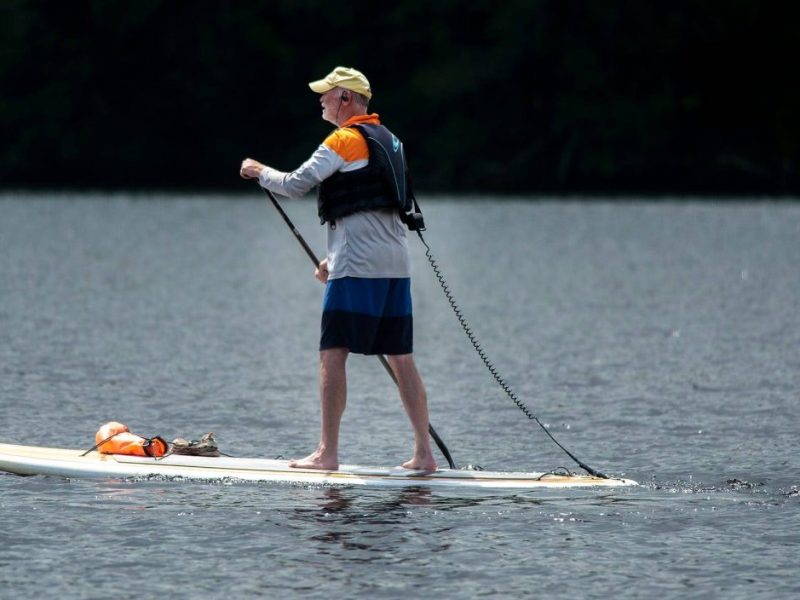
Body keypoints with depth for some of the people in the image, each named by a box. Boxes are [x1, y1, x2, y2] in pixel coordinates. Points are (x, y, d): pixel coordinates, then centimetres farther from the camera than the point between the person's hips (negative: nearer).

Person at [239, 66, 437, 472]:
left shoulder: (344, 140, -9)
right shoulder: (386, 139, 19)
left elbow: (295, 185, -9)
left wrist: (259, 172, 10)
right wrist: (336, 258, 26)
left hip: (358, 267, -9)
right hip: (396, 263, 9)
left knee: (333, 354, -4)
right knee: (401, 358, 8)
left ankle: (327, 453, -6)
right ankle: (424, 453, 5)